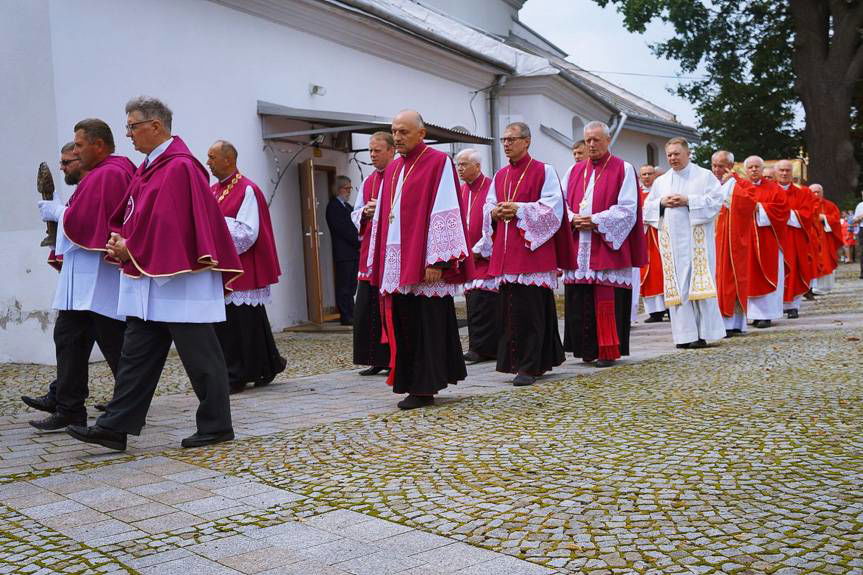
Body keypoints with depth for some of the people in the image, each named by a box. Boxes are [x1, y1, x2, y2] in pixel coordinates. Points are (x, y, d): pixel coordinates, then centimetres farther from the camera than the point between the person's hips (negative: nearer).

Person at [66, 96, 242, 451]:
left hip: (179, 280, -10)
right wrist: (121, 239, 2)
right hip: (149, 280, 10)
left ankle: (216, 427, 12)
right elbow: (131, 216, 21)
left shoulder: (179, 168, -14)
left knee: (199, 356, 1)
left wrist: (131, 249, -12)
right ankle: (115, 428, 14)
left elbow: (167, 223, -21)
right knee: (136, 354, 10)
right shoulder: (150, 166, 15)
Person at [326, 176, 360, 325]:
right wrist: (358, 242, -11)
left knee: (351, 286, 8)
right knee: (344, 286, -5)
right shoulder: (333, 207, -6)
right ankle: (346, 317, -4)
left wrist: (359, 242, 1)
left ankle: (350, 315, 11)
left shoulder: (348, 206, 21)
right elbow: (342, 229, -14)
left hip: (354, 252, 8)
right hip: (343, 253, -8)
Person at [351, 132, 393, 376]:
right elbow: (355, 215, 19)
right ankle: (377, 360, 15)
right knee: (367, 308, 6)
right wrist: (365, 212, -2)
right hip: (370, 253, 7)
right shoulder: (368, 181, 18)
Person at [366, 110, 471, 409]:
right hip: (396, 264, 7)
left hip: (424, 264, -7)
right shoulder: (393, 169, 17)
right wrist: (379, 262, 12)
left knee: (426, 325, -2)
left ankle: (425, 388, 6)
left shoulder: (438, 163, -5)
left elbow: (445, 214, -13)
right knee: (403, 325, 9)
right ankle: (412, 384, 18)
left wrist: (436, 261, -19)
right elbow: (382, 215, 17)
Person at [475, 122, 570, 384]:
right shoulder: (500, 175, 17)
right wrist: (495, 212, -4)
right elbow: (488, 206, 19)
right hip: (505, 253, 7)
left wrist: (519, 209, -16)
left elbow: (552, 208, -9)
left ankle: (529, 366, -3)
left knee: (528, 310, -9)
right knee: (509, 309, 7)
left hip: (532, 250, -7)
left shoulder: (543, 171, -2)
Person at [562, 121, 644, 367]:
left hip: (608, 245, -4)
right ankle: (587, 349, 12)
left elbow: (627, 209, -6)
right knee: (579, 299, 3)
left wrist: (595, 221, -14)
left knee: (608, 299, -6)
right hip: (578, 247, 4)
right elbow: (562, 204, 13)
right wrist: (573, 219, -8)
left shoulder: (623, 170, 2)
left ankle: (608, 350, 1)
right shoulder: (574, 171, 16)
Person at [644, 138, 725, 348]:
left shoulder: (704, 176, 6)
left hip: (697, 239, -4)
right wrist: (661, 203, -4)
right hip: (672, 240, 4)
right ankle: (685, 335, 4)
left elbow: (715, 200, -4)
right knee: (676, 285, 0)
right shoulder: (661, 181, 18)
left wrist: (688, 201, -13)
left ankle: (703, 333, -3)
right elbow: (647, 208, 16)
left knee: (699, 283, -7)